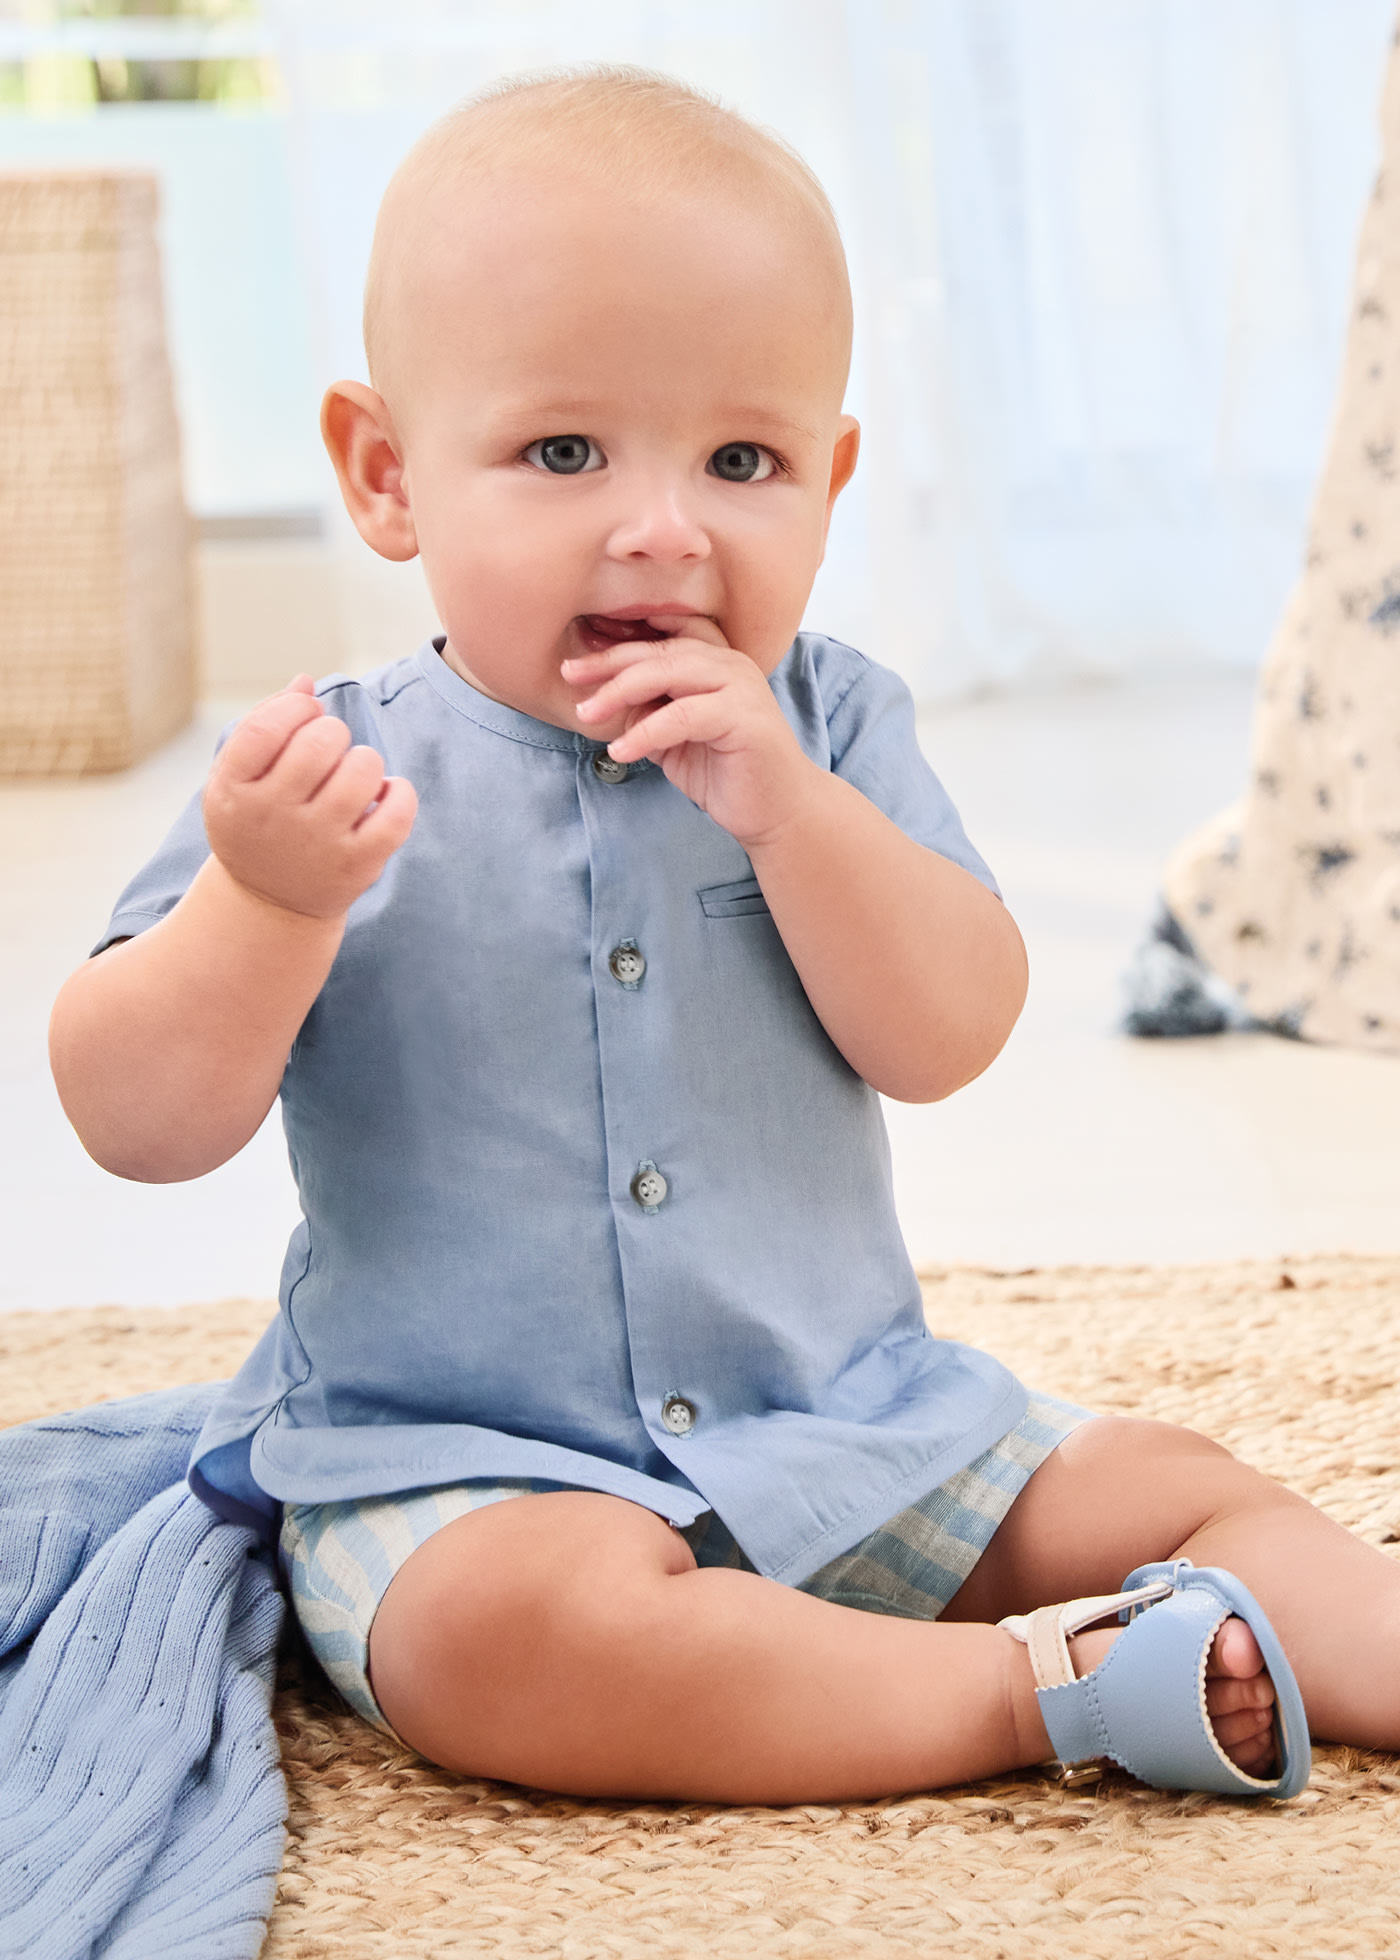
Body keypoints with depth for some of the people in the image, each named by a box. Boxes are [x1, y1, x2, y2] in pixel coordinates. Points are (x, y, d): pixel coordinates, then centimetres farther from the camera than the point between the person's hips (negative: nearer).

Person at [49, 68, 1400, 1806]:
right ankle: (1050, 1684, -30)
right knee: (511, 1623, -33)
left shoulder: (825, 727, 1)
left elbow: (948, 1039, -9)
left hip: (856, 1431, 4)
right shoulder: (334, 775, -7)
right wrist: (267, 901, -30)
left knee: (1175, 1494, -9)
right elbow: (137, 1125, -11)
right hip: (460, 1471, -3)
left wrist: (785, 805, -23)